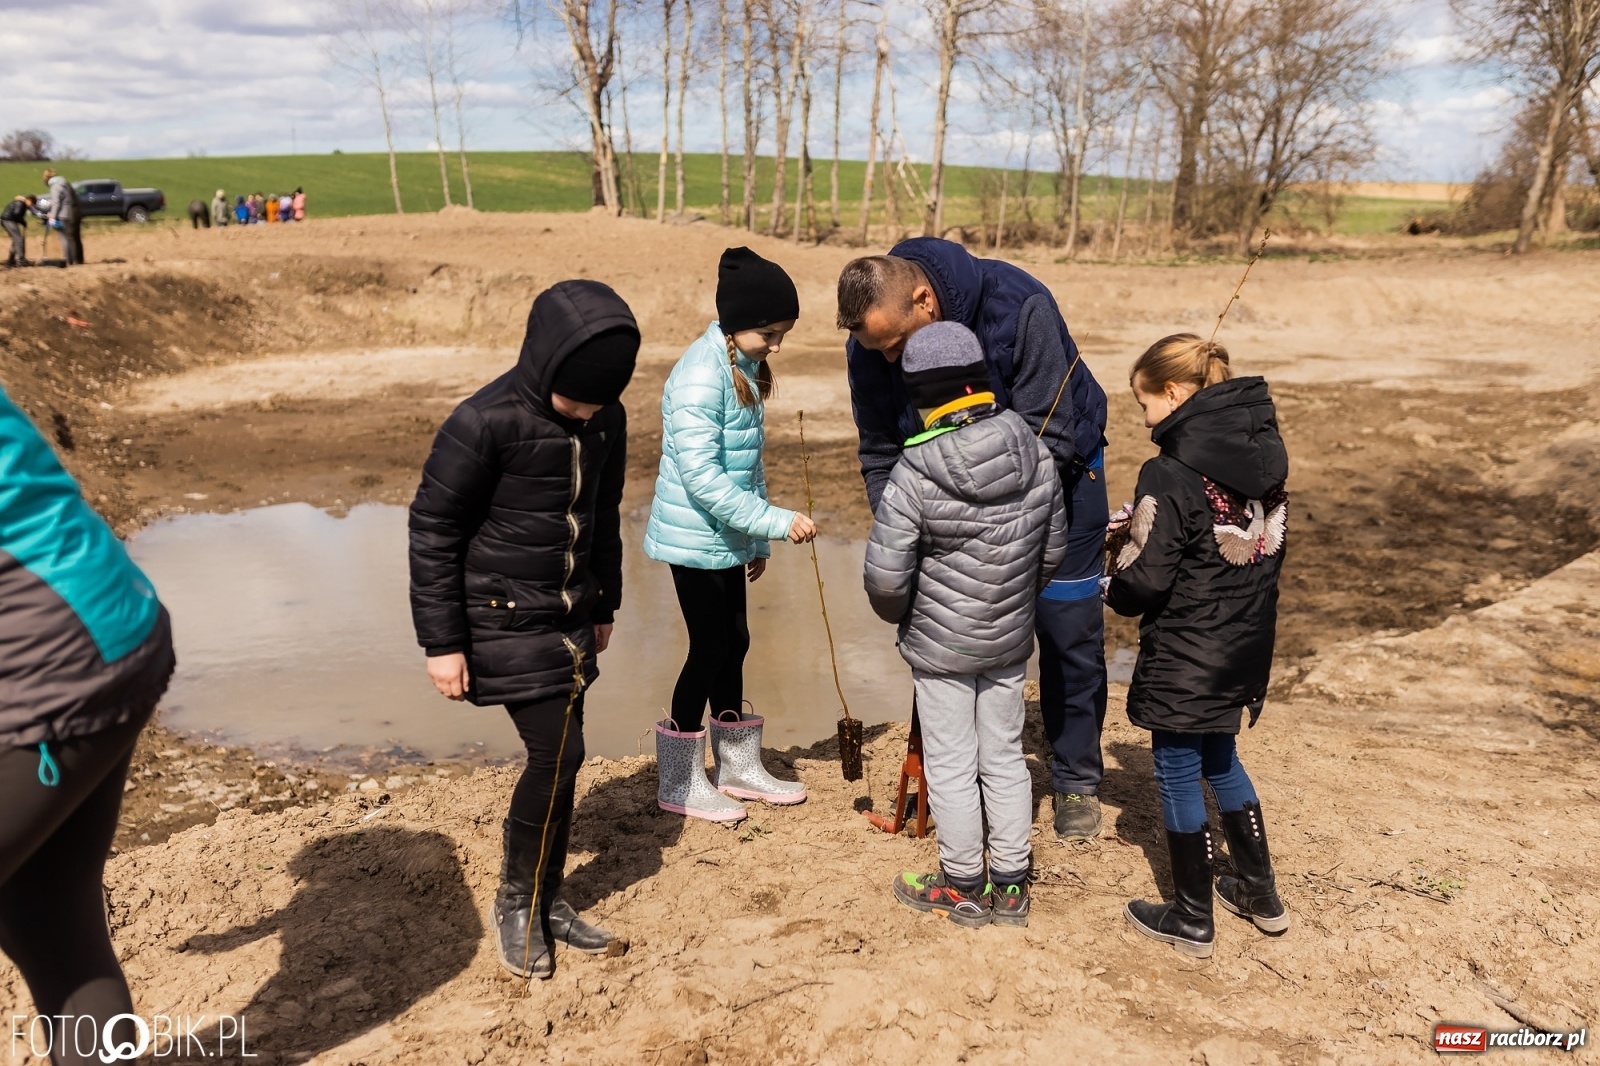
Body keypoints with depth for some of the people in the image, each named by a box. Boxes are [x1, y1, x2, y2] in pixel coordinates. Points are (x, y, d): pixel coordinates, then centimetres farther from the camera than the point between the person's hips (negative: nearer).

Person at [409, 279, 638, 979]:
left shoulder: (606, 419, -1)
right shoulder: (486, 422, -20)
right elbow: (433, 529, -14)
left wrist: (604, 606, 20)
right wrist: (442, 643, -12)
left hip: (571, 618, 6)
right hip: (505, 619, -6)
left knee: (558, 757, 10)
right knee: (557, 754, -7)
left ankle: (547, 903, 26)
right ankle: (515, 902, 15)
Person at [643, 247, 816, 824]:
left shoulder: (745, 367, 7)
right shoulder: (700, 376, -22)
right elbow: (701, 477, -26)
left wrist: (756, 539, 15)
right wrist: (776, 521, -26)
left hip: (728, 538, 8)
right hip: (695, 539, -8)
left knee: (733, 643, 15)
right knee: (710, 648, 0)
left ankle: (738, 767, 30)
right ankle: (679, 782, 16)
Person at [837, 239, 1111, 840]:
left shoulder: (1018, 307, -33)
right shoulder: (870, 348, -19)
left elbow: (1046, 439, -30)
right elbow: (881, 457, -8)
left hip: (1057, 470, -3)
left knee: (1069, 631, 1)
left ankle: (1076, 781, 17)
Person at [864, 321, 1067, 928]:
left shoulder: (916, 473, -23)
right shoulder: (1036, 455, -7)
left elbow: (885, 577, -21)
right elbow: (1054, 550, 4)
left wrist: (899, 615, 0)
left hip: (940, 647, -5)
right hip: (1012, 640, 5)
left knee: (951, 765, 10)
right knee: (1004, 756, 17)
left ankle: (963, 887, 24)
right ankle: (1011, 884, 29)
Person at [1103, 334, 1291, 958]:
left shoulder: (1171, 475, -21)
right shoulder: (1264, 459, 2)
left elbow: (1144, 579, -21)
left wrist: (1112, 589, 4)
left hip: (1185, 656, -8)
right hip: (1245, 648, 8)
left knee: (1177, 772, 9)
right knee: (1220, 761, 25)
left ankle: (1192, 921, 23)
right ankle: (1260, 894, 37)